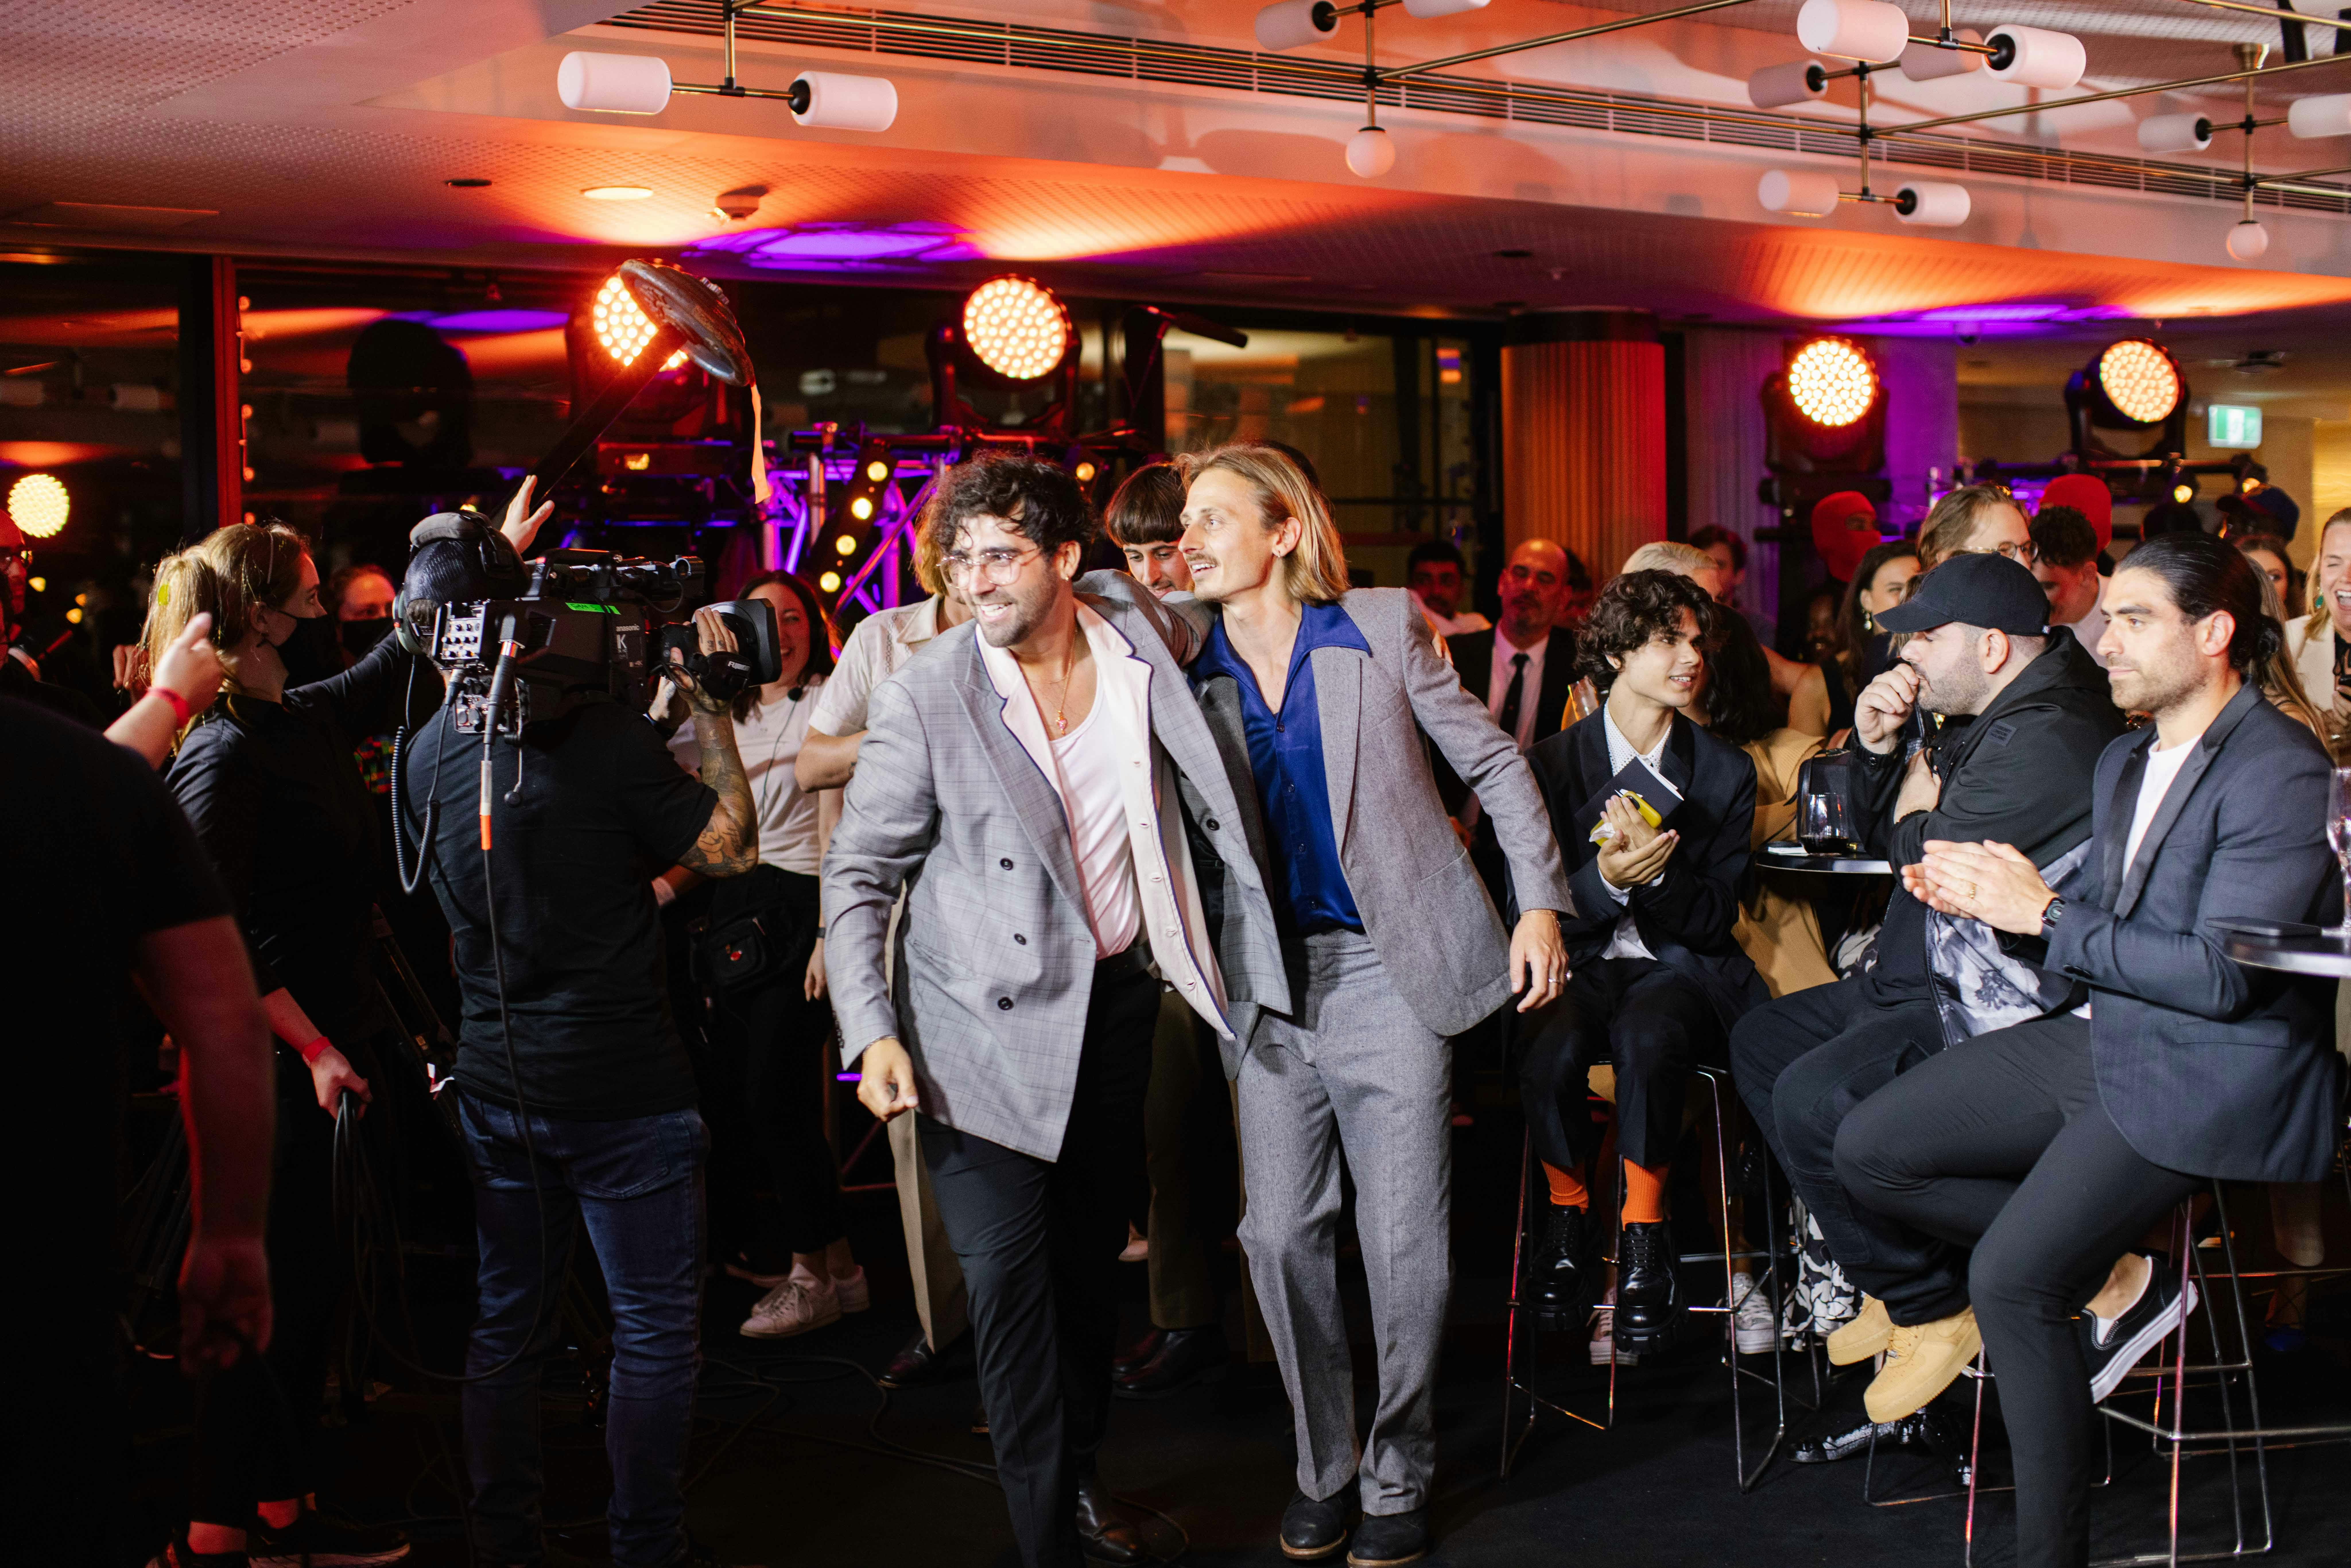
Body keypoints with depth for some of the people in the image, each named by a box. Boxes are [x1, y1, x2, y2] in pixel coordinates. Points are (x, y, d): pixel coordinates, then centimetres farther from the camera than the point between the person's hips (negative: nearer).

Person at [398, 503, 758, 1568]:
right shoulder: (602, 736, -17)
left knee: (508, 1329, 15)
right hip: (623, 1085, -6)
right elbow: (732, 850, -9)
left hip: (494, 1086, 6)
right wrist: (709, 709, -3)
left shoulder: (425, 756, 2)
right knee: (656, 1331, 6)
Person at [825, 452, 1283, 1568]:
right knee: (1008, 1275, -8)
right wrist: (872, 1034, -16)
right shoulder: (924, 698, -14)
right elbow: (860, 875, -7)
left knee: (1093, 1251, 16)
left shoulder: (1140, 630, -4)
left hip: (1118, 994, 4)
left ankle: (1081, 1472, 34)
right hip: (987, 1022, -4)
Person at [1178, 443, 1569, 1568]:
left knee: (1404, 1243, 0)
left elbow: (1493, 764, 4)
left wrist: (1541, 902, -2)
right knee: (1280, 1235, 3)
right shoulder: (1185, 670, 3)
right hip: (1271, 979, 3)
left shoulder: (1381, 630, -3)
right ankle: (1324, 1467, 22)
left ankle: (1400, 1477, 18)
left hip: (1389, 969, -2)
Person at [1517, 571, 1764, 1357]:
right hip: (1580, 964, 0)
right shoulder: (1552, 764, 4)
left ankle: (1644, 1234, -20)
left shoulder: (1725, 772, 7)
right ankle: (1570, 1217, -8)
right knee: (1551, 1053, -33)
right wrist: (1605, 878, -22)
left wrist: (1657, 873, -19)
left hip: (1679, 969, 0)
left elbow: (1715, 921, 2)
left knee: (1647, 1036, -35)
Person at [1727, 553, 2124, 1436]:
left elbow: (1936, 864, -24)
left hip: (1997, 1012, -12)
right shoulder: (1988, 722, 13)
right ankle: (1885, 1274, 15)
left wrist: (1918, 815, -2)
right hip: (1933, 982, 12)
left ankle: (1931, 1309, -6)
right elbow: (1880, 837, 22)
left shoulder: (2049, 740, -21)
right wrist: (1878, 750, 4)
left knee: (1814, 1099, -25)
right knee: (1762, 1041, 17)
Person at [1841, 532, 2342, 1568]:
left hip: (2212, 1074, -9)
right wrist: (1991, 900, -4)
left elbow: (2220, 974, -22)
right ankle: (2112, 1276, 3)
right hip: (2098, 1040, 9)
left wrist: (2043, 913, -19)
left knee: (2010, 1280, -22)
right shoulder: (2124, 760, 14)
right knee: (1869, 1152, 1)